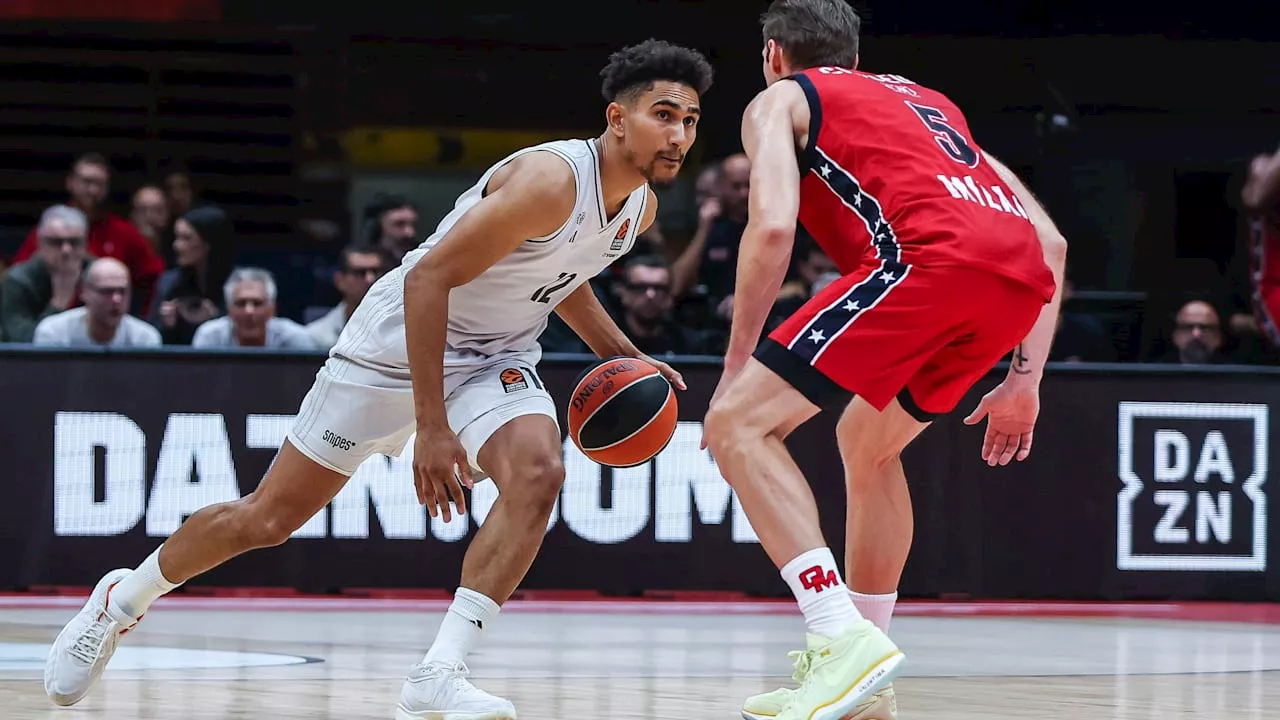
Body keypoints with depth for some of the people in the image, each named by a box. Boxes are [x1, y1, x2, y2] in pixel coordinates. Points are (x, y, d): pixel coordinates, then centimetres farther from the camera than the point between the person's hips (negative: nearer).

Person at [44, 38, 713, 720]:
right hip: (400, 342, -6)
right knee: (267, 518, 2)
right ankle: (123, 599, 28)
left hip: (494, 357, 6)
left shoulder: (641, 206, -2)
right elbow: (428, 278, -30)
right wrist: (432, 427, -31)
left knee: (538, 473, -26)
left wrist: (624, 356, 5)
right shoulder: (551, 180, -28)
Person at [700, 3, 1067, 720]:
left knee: (739, 424, -3)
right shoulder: (929, 102, 38)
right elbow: (1051, 242, 31)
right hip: (1024, 279, 7)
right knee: (866, 440, 28)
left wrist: (737, 364, 7)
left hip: (932, 257, -7)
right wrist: (1024, 381, 32)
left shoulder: (781, 100, 20)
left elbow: (773, 227, 0)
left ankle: (845, 637, -20)